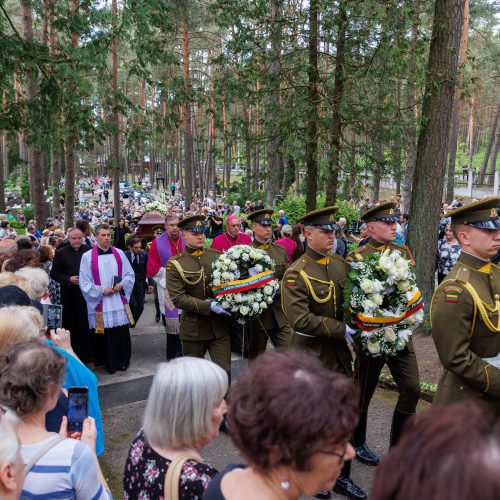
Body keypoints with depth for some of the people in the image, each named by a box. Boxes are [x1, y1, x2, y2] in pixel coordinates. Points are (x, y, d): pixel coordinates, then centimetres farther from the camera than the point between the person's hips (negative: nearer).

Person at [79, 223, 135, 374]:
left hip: (119, 302, 3)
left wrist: (122, 284, -8)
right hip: (100, 303, -2)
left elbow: (130, 274, 11)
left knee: (122, 334, 3)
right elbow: (84, 282, -3)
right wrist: (101, 290, -12)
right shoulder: (87, 257, -2)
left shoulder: (119, 253, 7)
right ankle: (109, 363, 15)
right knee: (104, 335, 1)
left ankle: (123, 362, 18)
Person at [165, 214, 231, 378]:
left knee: (224, 371, 1)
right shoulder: (175, 264, -7)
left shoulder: (216, 256, 3)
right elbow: (177, 298, -15)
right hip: (193, 327, -2)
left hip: (220, 325, 2)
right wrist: (208, 306, -23)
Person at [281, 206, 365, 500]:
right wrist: (341, 329, -24)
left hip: (339, 349, 6)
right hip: (311, 351, -5)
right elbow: (300, 319, -25)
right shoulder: (296, 273, -17)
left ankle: (343, 476, 28)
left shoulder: (341, 264, 3)